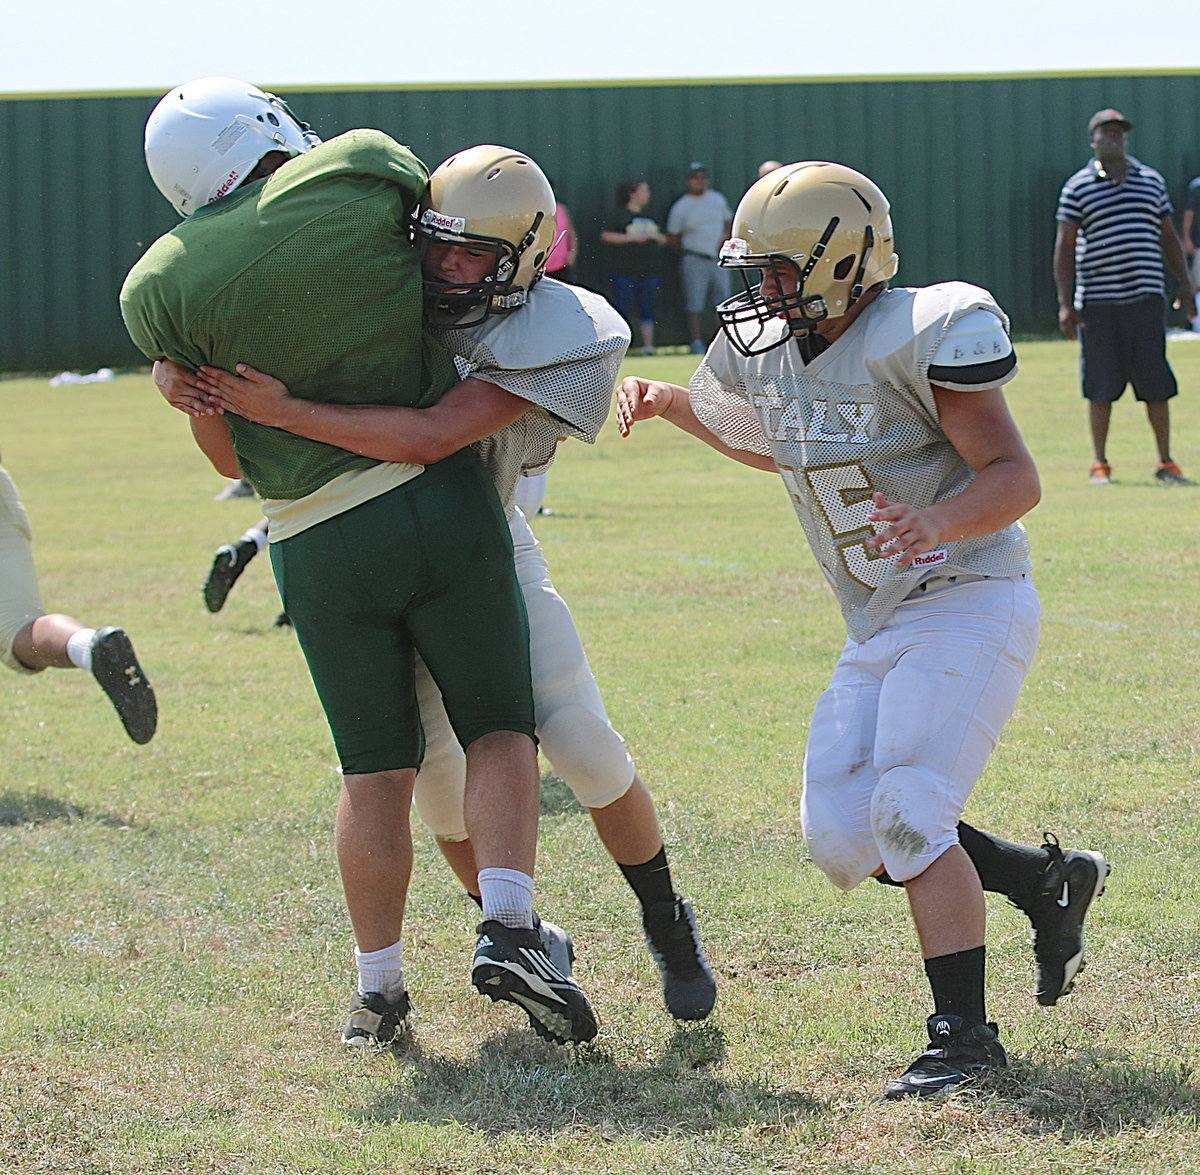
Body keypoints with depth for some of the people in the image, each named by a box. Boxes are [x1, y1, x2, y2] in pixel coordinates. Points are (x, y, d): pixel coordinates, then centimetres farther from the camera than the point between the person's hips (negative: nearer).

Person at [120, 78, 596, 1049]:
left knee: (376, 775, 13)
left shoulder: (163, 289, -2)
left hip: (318, 548, 2)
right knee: (499, 732, 7)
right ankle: (507, 929, -10)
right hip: (438, 502, -2)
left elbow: (229, 455, 8)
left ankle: (379, 987, 15)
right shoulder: (366, 170, -6)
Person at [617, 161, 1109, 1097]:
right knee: (843, 839, 1)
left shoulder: (919, 339, -19)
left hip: (966, 606, -9)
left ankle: (964, 1035, -11)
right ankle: (1051, 881, 18)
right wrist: (670, 403, 15)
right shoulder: (766, 351, 5)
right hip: (879, 632, 9)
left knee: (909, 816, -19)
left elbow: (1015, 478, -19)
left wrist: (936, 524, -38)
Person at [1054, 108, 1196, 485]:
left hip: (1146, 298, 2)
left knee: (1156, 382, 1)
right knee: (1101, 385, 3)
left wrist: (1186, 284, 11)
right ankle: (1099, 463, 13)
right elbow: (1064, 246, 1)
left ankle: (1166, 462, 8)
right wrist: (1065, 303, -6)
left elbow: (1168, 237, 19)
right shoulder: (1077, 187, 3)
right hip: (1097, 302, -2)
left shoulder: (1151, 180, 13)